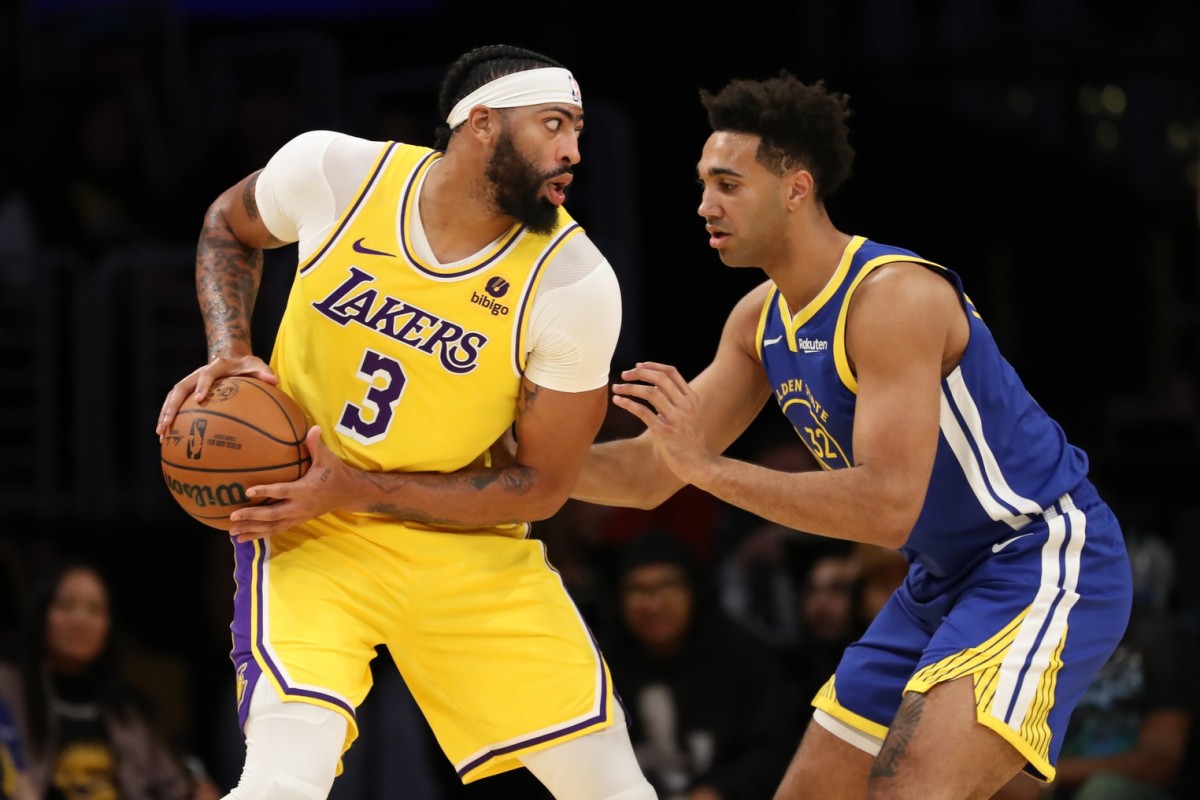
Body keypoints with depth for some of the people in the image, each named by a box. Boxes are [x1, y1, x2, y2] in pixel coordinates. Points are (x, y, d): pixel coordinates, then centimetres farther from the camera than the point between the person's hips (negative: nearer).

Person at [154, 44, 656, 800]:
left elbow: (542, 485, -11)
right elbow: (228, 225, 10)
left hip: (471, 546, 2)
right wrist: (229, 353, -7)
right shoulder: (331, 171, -14)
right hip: (313, 531, -2)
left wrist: (355, 490, -20)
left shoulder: (575, 282, -17)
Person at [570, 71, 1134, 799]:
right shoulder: (760, 320, 5)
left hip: (1045, 561, -10)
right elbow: (652, 473, 10)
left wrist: (710, 466, -31)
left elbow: (889, 507, -31)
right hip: (941, 581, 10)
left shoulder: (895, 296, -24)